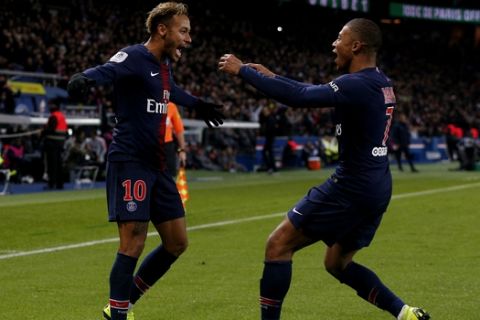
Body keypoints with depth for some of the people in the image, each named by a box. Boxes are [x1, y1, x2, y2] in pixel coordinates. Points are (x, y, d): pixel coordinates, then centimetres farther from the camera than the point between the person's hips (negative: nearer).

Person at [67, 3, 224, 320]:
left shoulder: (164, 64, 15)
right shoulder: (135, 57, -11)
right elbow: (106, 71, -33)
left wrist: (198, 105, 55)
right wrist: (85, 79, -56)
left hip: (157, 166, 9)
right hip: (130, 162, -9)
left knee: (177, 242, 8)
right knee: (133, 243, -13)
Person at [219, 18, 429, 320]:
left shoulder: (358, 85, -18)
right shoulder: (379, 83, 11)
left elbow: (300, 97, -26)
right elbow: (315, 91, 21)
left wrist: (243, 71, -17)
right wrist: (270, 76, 19)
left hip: (352, 188, -9)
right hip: (377, 189, 9)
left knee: (278, 245, -1)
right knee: (337, 263, 23)